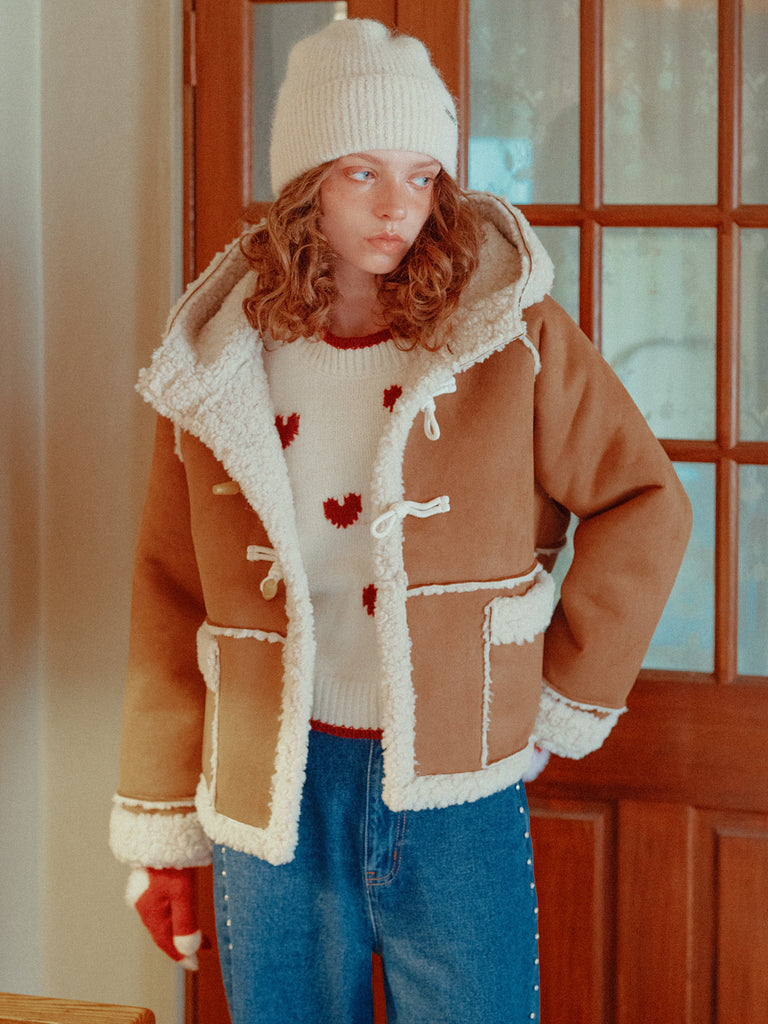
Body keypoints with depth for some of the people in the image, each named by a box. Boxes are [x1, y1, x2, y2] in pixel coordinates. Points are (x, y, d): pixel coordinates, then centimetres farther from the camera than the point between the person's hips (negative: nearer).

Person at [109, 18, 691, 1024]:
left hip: (457, 795, -1)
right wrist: (162, 826, 7)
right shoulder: (218, 368, 3)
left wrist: (569, 699, 1)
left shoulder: (511, 330, -2)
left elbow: (646, 505, 4)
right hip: (275, 795, 1)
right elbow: (170, 601, 6)